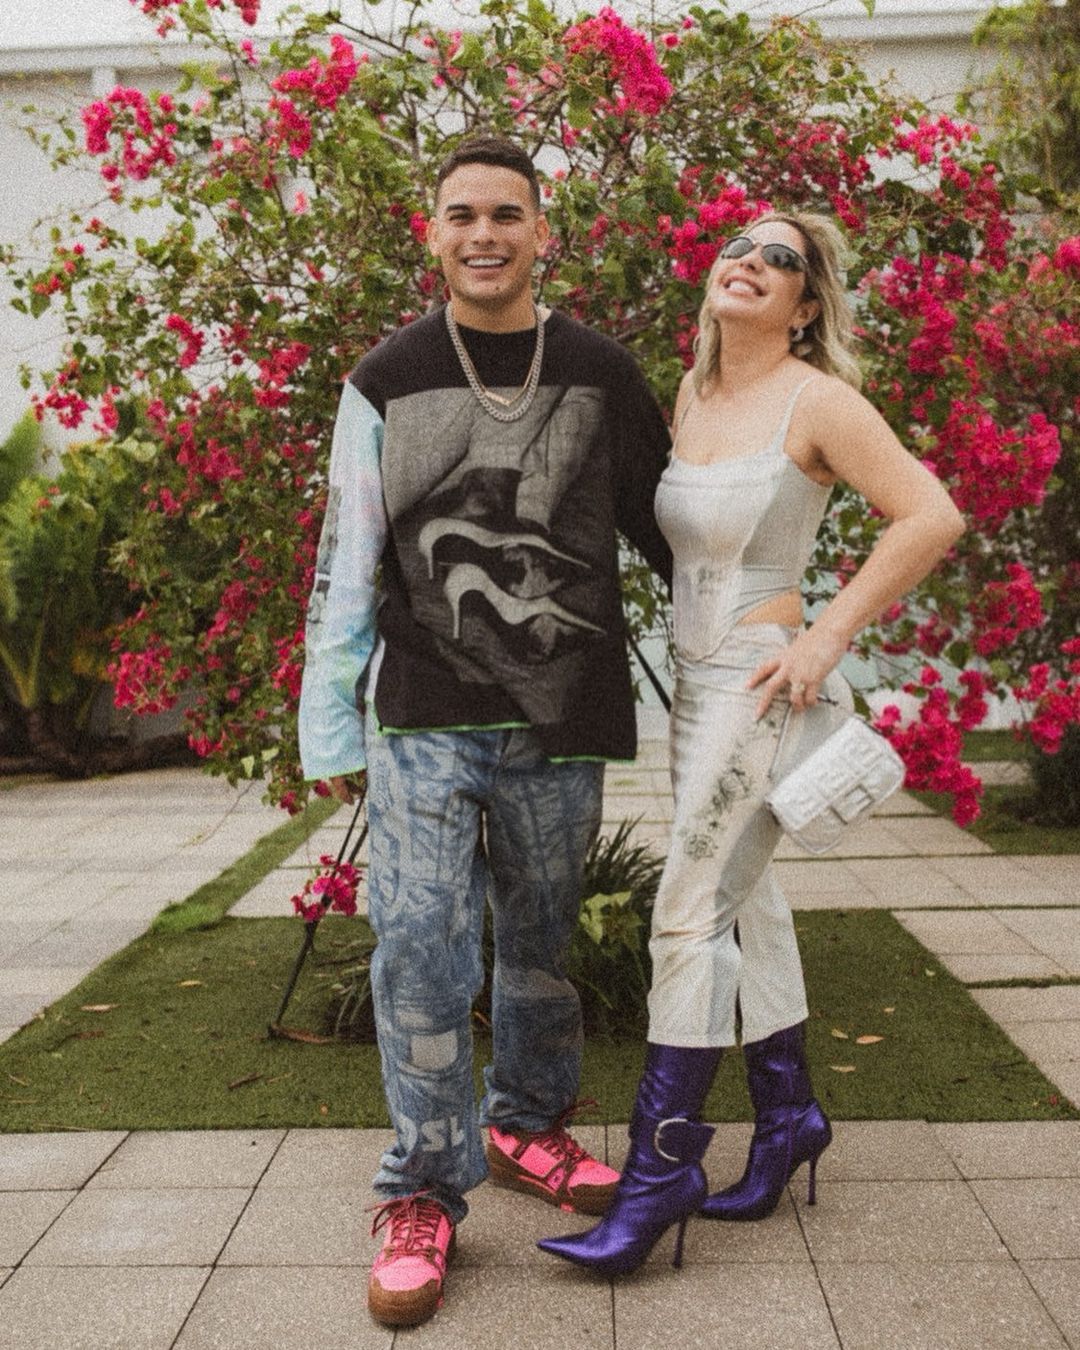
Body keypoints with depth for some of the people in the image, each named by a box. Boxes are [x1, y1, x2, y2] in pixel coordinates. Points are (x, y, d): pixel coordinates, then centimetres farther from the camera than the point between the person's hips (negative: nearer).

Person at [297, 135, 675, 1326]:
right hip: (423, 721, -1)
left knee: (542, 938, 14)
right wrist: (329, 725, 0)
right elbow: (345, 561, 3)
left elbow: (666, 531, 14)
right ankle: (425, 1192, 11)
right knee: (421, 950, -5)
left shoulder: (600, 375, 6)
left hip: (562, 718, 2)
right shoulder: (387, 381, 3)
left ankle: (524, 1126, 35)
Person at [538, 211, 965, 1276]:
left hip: (764, 684, -8)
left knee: (688, 916, -8)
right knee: (744, 903, 15)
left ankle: (660, 1169, 2)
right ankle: (788, 1112, 30)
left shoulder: (813, 399, -11)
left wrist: (827, 638, -18)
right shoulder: (692, 392, 10)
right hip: (695, 680, 8)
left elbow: (931, 516, -17)